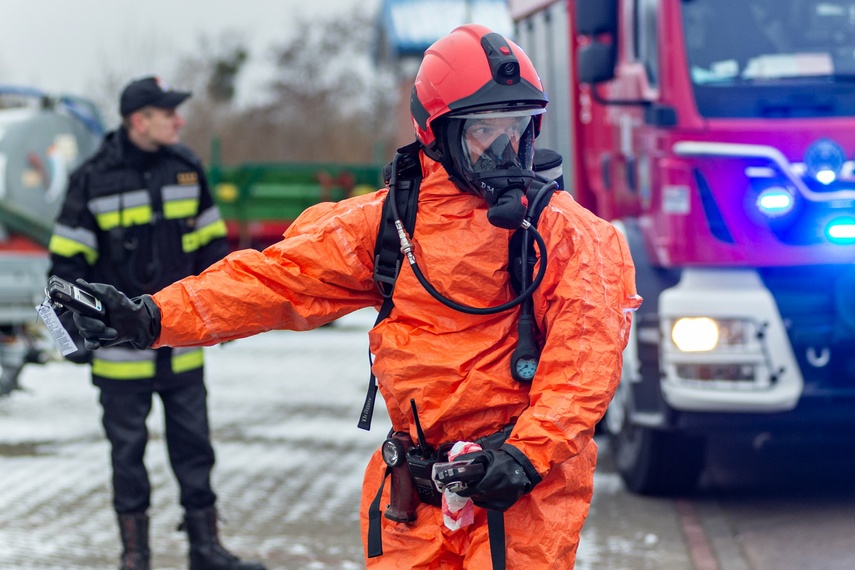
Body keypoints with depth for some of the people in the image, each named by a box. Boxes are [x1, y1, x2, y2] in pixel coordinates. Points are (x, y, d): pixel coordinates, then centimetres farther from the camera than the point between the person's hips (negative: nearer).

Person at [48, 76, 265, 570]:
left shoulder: (187, 169, 4)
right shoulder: (94, 181, -9)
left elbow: (211, 243, 15)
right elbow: (67, 259, -3)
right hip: (122, 348, -4)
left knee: (194, 445, 9)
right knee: (128, 450, 5)